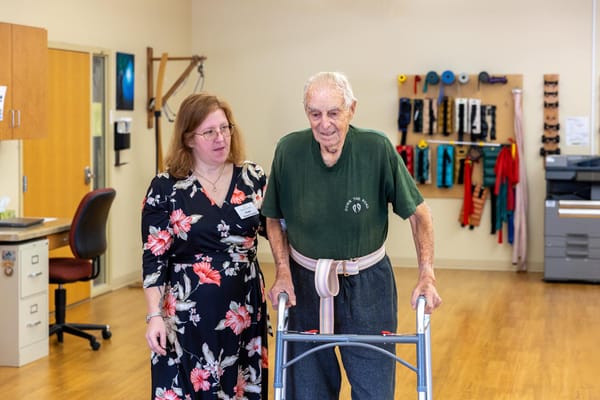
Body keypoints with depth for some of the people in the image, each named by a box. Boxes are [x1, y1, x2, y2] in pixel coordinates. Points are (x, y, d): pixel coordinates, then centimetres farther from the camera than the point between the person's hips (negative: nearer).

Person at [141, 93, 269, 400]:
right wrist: (154, 316, -10)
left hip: (244, 312, 3)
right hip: (188, 316, -3)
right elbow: (154, 257, -4)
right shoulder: (166, 188, -5)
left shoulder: (253, 178, 3)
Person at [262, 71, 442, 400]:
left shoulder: (377, 148, -15)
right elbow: (274, 218, 4)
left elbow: (418, 212, -7)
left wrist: (427, 274, -16)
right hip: (305, 285, 1)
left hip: (367, 286, -1)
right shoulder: (289, 150, -11)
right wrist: (283, 271, -7)